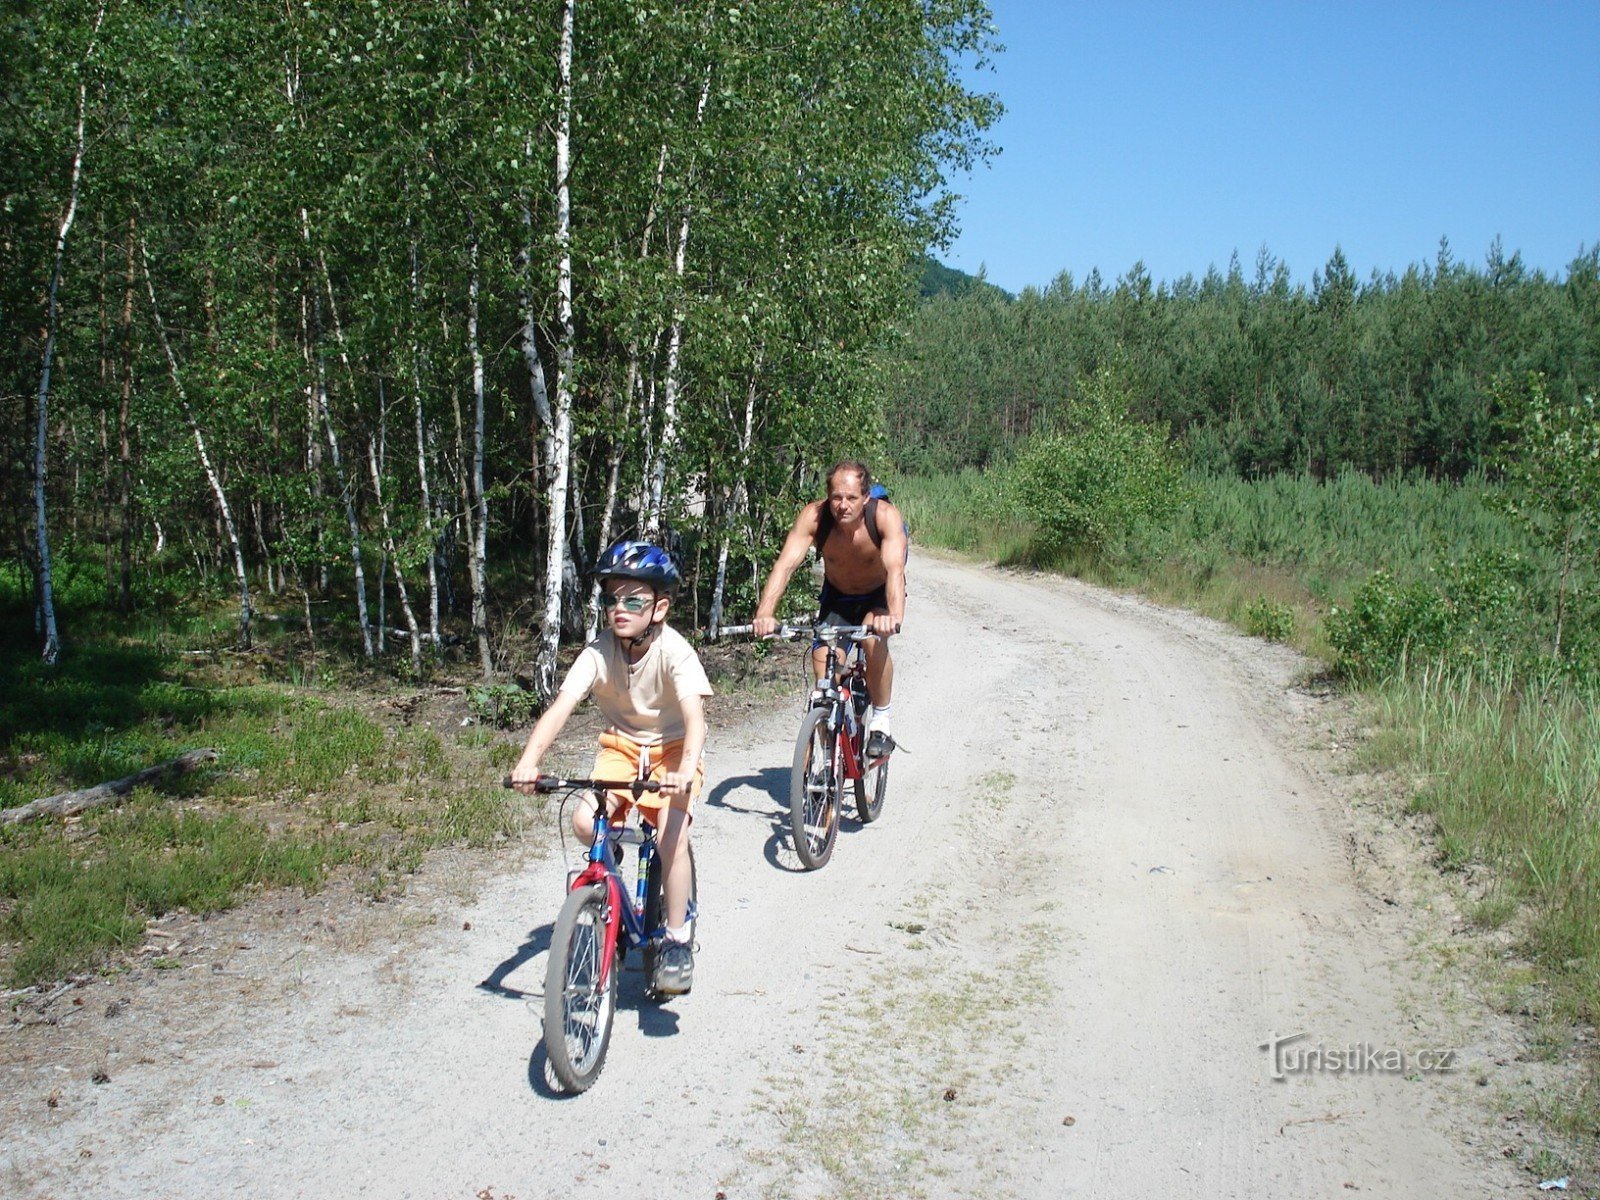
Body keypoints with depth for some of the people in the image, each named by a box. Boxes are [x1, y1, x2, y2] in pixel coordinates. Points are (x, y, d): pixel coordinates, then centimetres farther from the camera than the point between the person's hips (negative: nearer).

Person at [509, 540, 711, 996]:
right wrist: (529, 760, -42)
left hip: (672, 749, -3)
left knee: (672, 835, -25)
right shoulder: (599, 651, -16)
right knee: (586, 822, -21)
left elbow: (694, 715, -36)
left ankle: (677, 941, -7)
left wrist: (686, 769, -55)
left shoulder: (674, 651, -24)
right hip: (621, 745, 3)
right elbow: (561, 706, -26)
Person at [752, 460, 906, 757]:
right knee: (823, 665, -13)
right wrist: (764, 613, -51)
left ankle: (881, 721, -12)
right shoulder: (814, 516, -27)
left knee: (874, 639, -31)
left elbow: (895, 567, -45)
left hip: (879, 595, -2)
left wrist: (895, 615, -63)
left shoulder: (885, 516, -31)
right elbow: (785, 564, -35)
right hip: (836, 596, 2)